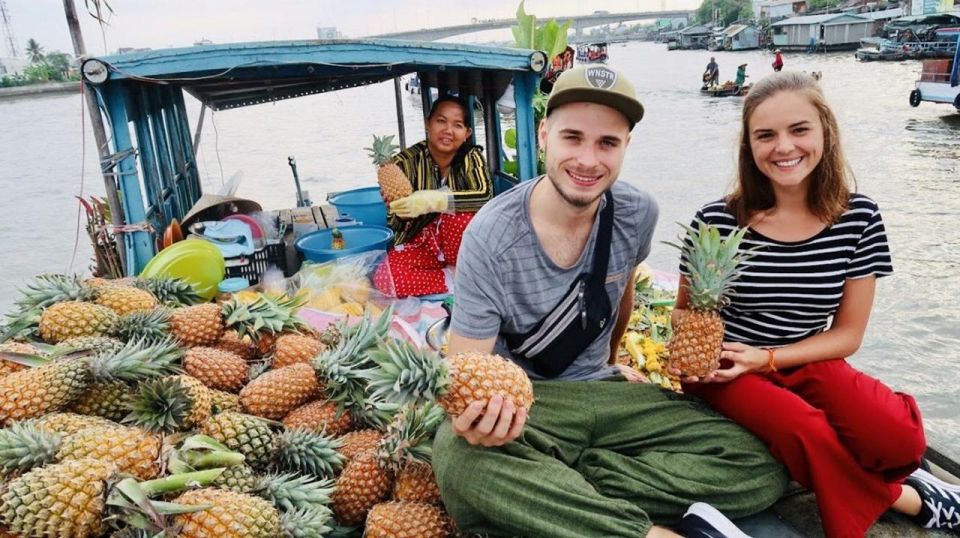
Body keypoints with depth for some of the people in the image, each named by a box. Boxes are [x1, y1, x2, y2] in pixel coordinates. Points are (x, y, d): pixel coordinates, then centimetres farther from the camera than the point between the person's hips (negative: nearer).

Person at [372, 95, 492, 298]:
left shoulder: (471, 157, -10)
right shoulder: (407, 161, -12)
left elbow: (486, 195, -31)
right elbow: (393, 222, -12)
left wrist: (434, 200, -41)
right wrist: (399, 210, -36)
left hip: (459, 244, -1)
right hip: (420, 245, 1)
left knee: (459, 213, -32)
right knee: (384, 277, -26)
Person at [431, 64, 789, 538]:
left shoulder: (638, 213, -6)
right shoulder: (491, 236, -20)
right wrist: (470, 414, -41)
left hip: (601, 392, 4)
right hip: (520, 401, -4)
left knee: (760, 468, -14)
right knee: (458, 455, -39)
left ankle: (548, 485, -16)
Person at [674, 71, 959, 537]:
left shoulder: (859, 217, -7)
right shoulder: (716, 222, -15)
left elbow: (848, 334, -2)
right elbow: (685, 310, 2)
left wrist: (768, 357, -16)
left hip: (807, 362, 2)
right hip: (724, 367, -2)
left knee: (897, 438, -26)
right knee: (809, 436, -29)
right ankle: (909, 498, 2)